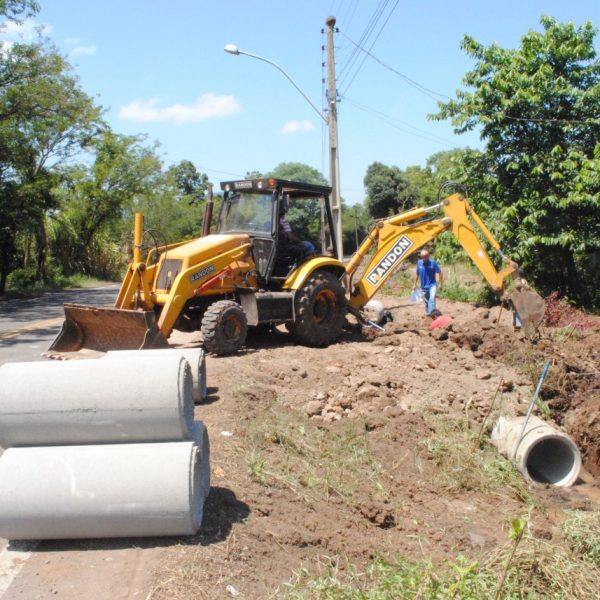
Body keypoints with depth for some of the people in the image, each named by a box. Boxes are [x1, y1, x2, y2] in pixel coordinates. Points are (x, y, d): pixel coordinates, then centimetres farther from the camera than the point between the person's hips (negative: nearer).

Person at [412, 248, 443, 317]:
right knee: (426, 301, 11)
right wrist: (415, 284, 16)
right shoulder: (419, 263, -1)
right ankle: (428, 313, 26)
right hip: (424, 286, 4)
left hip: (432, 285, -4)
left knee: (432, 297, -27)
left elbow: (440, 273, -4)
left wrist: (441, 284, -5)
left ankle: (432, 311, -39)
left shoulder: (433, 263, -11)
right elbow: (417, 274, 12)